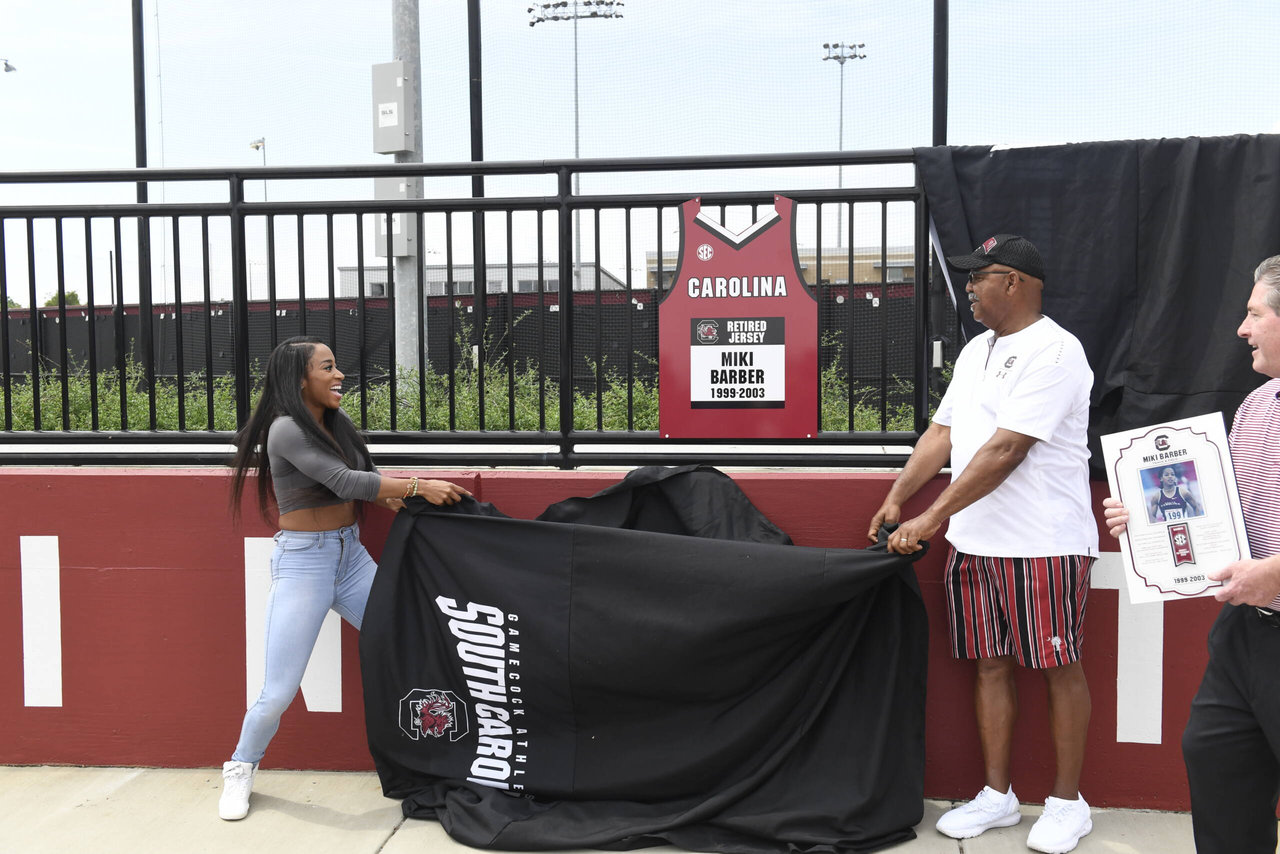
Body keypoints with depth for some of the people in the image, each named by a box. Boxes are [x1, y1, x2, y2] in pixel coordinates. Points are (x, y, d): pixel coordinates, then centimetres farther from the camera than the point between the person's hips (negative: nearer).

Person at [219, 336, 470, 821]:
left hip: (351, 554, 7)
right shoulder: (285, 430, -15)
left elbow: (362, 477, 14)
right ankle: (241, 770, 21)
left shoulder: (336, 423, 8)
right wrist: (417, 487, -21)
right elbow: (343, 481, -22)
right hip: (303, 561, -7)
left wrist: (397, 498, -5)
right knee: (279, 692, -5)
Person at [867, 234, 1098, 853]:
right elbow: (941, 433, 17)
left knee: (1058, 667, 3)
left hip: (1044, 544, -8)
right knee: (990, 664, 11)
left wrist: (932, 517, -20)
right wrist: (896, 499, 8)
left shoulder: (1053, 350, -13)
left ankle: (1067, 801, 16)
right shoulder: (976, 350, 16)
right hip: (975, 542, 8)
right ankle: (997, 795, 22)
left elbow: (1004, 451, -20)